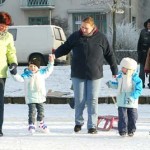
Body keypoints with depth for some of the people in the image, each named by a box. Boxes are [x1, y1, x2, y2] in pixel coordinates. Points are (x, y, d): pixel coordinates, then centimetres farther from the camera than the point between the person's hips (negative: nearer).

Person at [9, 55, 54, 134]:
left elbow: (48, 70, 21)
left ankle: (40, 125, 23)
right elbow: (19, 78, -7)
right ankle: (31, 125, -5)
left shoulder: (42, 73, 7)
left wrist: (51, 63, 16)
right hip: (30, 97, -4)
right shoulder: (26, 75, -3)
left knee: (41, 111, 11)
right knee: (32, 111, -10)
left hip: (40, 97, 4)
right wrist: (14, 74, -21)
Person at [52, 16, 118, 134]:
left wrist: (115, 71, 7)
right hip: (78, 75, 1)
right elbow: (65, 48, 11)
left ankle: (92, 125, 5)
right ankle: (79, 122, 21)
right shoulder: (75, 37, 1)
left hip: (95, 75, -1)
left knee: (92, 100, -1)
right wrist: (54, 55, -7)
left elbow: (109, 55, 6)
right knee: (79, 100, 3)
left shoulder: (101, 38, -1)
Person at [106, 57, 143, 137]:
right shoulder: (120, 77, 3)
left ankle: (131, 130, 20)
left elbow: (138, 90, -14)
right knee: (122, 116, -5)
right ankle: (122, 130, 2)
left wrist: (132, 97, -25)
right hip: (122, 102, 2)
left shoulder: (136, 79, -11)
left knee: (133, 116, 5)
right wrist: (111, 84, 6)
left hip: (132, 103, -2)